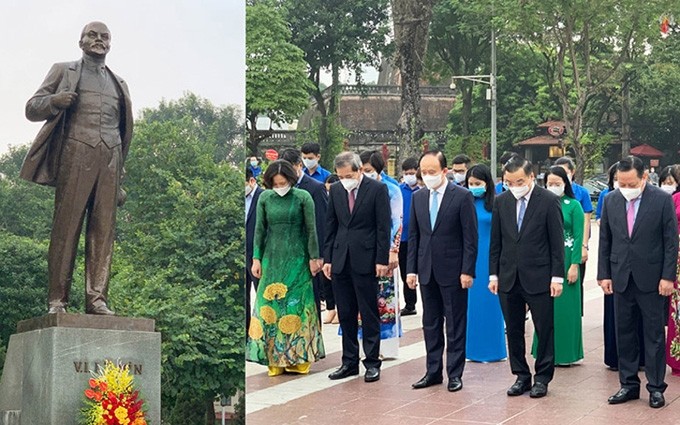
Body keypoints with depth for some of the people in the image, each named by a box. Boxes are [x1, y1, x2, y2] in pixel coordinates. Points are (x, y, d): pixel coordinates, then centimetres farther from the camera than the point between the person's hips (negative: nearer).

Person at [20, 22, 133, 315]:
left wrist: (121, 167, 19)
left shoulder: (119, 84, 27)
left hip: (109, 159, 3)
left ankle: (97, 299, -8)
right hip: (75, 155, -3)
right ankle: (57, 300, -10)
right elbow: (32, 109, 12)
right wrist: (55, 101, -10)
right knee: (65, 227, -9)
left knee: (103, 230, -5)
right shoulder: (63, 71, 17)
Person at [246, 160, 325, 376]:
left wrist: (314, 258, -3)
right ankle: (275, 358, 7)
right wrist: (256, 258, 3)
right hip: (272, 258, 3)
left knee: (296, 306, -1)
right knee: (270, 305, 0)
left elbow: (311, 229, -1)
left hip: (297, 259, -3)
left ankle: (299, 358, 8)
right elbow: (259, 229, 7)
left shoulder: (303, 197, -4)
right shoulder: (265, 198, 4)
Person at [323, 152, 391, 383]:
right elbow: (330, 226, 12)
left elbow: (383, 227, -6)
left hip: (366, 260, -5)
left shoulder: (377, 189, -5)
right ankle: (349, 362, 17)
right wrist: (327, 258, 7)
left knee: (369, 314, 1)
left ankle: (372, 362, 9)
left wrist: (382, 260, -11)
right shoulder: (336, 190, 9)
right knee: (345, 315, 9)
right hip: (340, 261, 5)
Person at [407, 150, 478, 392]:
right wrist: (411, 269, 5)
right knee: (430, 324, 11)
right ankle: (433, 371, 19)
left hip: (453, 270, -5)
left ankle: (455, 374, 10)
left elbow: (470, 237, -9)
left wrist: (467, 271, -13)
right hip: (427, 270, 5)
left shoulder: (462, 197, -8)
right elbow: (413, 236, 11)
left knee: (455, 325, 3)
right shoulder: (418, 197, 8)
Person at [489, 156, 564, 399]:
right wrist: (493, 274, 6)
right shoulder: (501, 201, 5)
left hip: (539, 278, -4)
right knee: (513, 331, 9)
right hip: (508, 278, 4)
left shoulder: (548, 201, -6)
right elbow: (495, 241, 9)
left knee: (545, 330, 4)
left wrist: (557, 277, -9)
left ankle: (542, 378, 15)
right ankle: (521, 376, 21)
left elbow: (557, 242, -6)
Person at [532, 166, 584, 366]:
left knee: (564, 307, 0)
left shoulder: (574, 206, -3)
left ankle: (565, 353, 9)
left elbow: (578, 237, -5)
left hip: (566, 261, -3)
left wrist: (574, 265, -11)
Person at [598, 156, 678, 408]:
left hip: (651, 279, -3)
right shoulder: (610, 200, 4)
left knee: (654, 334, 3)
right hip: (621, 278, 4)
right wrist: (604, 274, 3)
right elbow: (604, 240, 8)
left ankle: (656, 387, 12)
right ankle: (629, 385, 19)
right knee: (624, 333, 9)